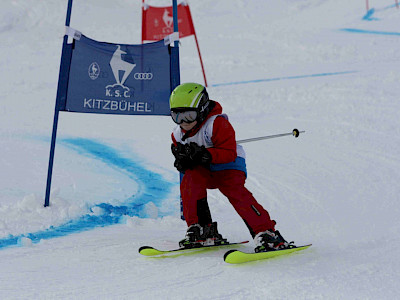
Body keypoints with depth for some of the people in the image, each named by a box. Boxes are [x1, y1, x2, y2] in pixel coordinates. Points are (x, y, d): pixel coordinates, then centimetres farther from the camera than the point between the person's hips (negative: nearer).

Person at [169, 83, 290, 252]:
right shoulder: (178, 134, 0)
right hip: (203, 170, 5)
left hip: (229, 166, -5)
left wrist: (203, 154, -37)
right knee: (189, 180, -26)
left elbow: (229, 153, -25)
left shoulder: (217, 123, -20)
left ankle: (266, 233, -26)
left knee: (234, 190, -30)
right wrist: (183, 161, -10)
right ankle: (202, 231, -17)